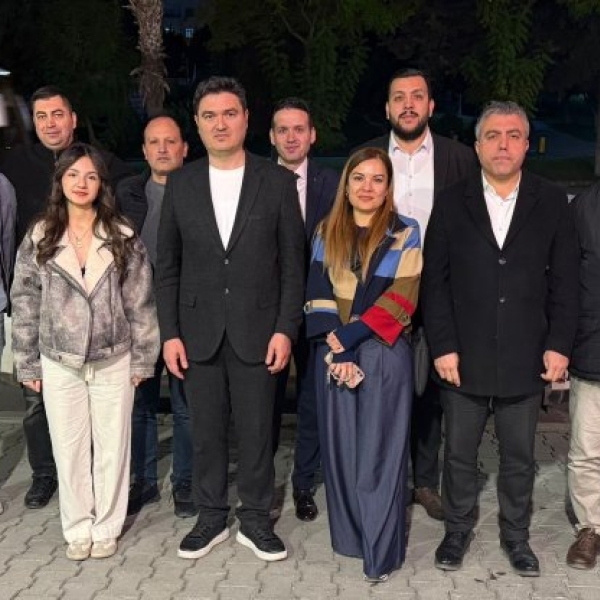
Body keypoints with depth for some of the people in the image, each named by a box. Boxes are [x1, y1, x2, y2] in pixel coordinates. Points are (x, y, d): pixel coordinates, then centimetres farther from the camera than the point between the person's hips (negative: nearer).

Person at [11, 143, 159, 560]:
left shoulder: (123, 238, -3)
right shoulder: (38, 239, -1)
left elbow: (140, 301, 0)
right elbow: (25, 304, 2)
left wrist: (143, 359, -2)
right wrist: (28, 365, 2)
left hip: (113, 361, -1)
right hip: (60, 364, 1)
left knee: (112, 446, 8)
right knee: (69, 448, 9)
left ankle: (107, 527, 23)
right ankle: (78, 529, 24)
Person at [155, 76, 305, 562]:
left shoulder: (277, 181, 0)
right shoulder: (181, 183, 5)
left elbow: (293, 262, 0)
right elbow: (167, 265, 6)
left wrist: (285, 328, -7)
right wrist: (170, 332, 0)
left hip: (256, 329, -1)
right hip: (199, 331, 2)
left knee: (257, 430, 6)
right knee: (206, 431, 10)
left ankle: (255, 519, 22)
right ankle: (211, 518, 25)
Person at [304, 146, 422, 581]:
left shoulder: (404, 233, -1)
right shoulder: (327, 232, 10)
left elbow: (401, 299, -8)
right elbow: (317, 291, 4)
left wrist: (351, 338, -15)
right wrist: (333, 340, -12)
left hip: (384, 355, -3)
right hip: (334, 354, 3)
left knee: (379, 451, -1)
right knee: (341, 447, 8)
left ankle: (381, 551, 7)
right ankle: (349, 535, 22)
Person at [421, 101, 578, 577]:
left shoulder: (552, 202, 1)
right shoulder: (452, 203, 1)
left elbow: (564, 281, 2)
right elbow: (434, 281, -1)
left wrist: (559, 344, -5)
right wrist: (443, 346, -7)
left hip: (525, 359, 0)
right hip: (464, 358, 0)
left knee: (519, 457, 13)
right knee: (459, 454, 13)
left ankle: (516, 535, 30)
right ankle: (458, 529, 31)